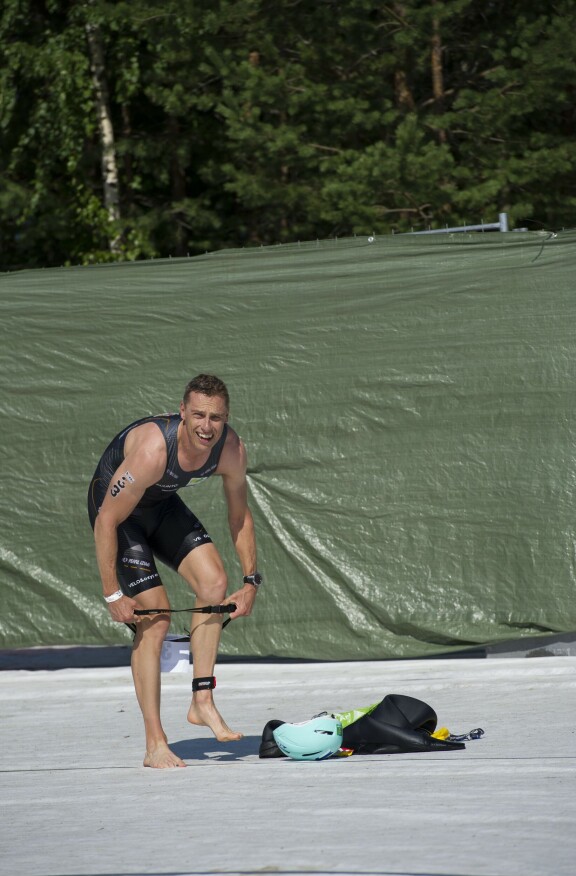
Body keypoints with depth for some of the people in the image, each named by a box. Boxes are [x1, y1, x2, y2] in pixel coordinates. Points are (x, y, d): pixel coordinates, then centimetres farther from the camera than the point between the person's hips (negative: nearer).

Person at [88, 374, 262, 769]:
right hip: (116, 507, -6)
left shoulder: (231, 450, -20)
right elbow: (106, 521, -30)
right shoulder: (151, 451, -39)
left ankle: (202, 702, -4)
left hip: (162, 504, 6)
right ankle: (155, 744, -9)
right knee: (154, 616, -13)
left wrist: (251, 581, -3)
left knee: (214, 581, -13)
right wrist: (113, 594, -27)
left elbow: (240, 514, -1)